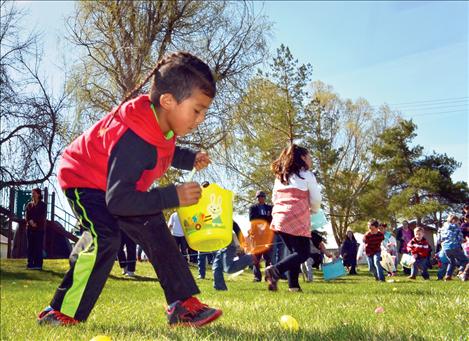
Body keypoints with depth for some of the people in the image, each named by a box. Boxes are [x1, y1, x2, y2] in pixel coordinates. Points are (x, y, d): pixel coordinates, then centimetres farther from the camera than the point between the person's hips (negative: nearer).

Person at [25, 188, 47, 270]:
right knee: (30, 246, 1)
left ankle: (38, 264, -8)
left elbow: (43, 216, -4)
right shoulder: (29, 204, 16)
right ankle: (30, 264, 3)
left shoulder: (43, 205, 5)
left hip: (39, 228, -4)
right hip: (30, 228, 4)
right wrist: (30, 222, -13)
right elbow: (26, 215, 6)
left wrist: (36, 223, -14)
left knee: (38, 246, -7)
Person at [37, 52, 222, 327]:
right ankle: (62, 314, -18)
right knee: (106, 237, -29)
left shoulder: (162, 120, -12)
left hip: (117, 186, 9)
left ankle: (183, 305, 4)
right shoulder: (133, 140, -40)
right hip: (84, 182, -9)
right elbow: (118, 200, -40)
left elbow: (163, 152, 14)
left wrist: (190, 159, -4)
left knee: (155, 231, 0)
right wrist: (174, 196, -39)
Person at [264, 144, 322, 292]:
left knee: (295, 251, 16)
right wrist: (314, 210, 23)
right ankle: (276, 270, -22)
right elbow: (316, 199, 3)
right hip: (297, 219, -7)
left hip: (279, 218, 7)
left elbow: (274, 199, 22)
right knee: (303, 253, -2)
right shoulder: (307, 175, 2)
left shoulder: (280, 176, 19)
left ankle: (293, 285, 6)